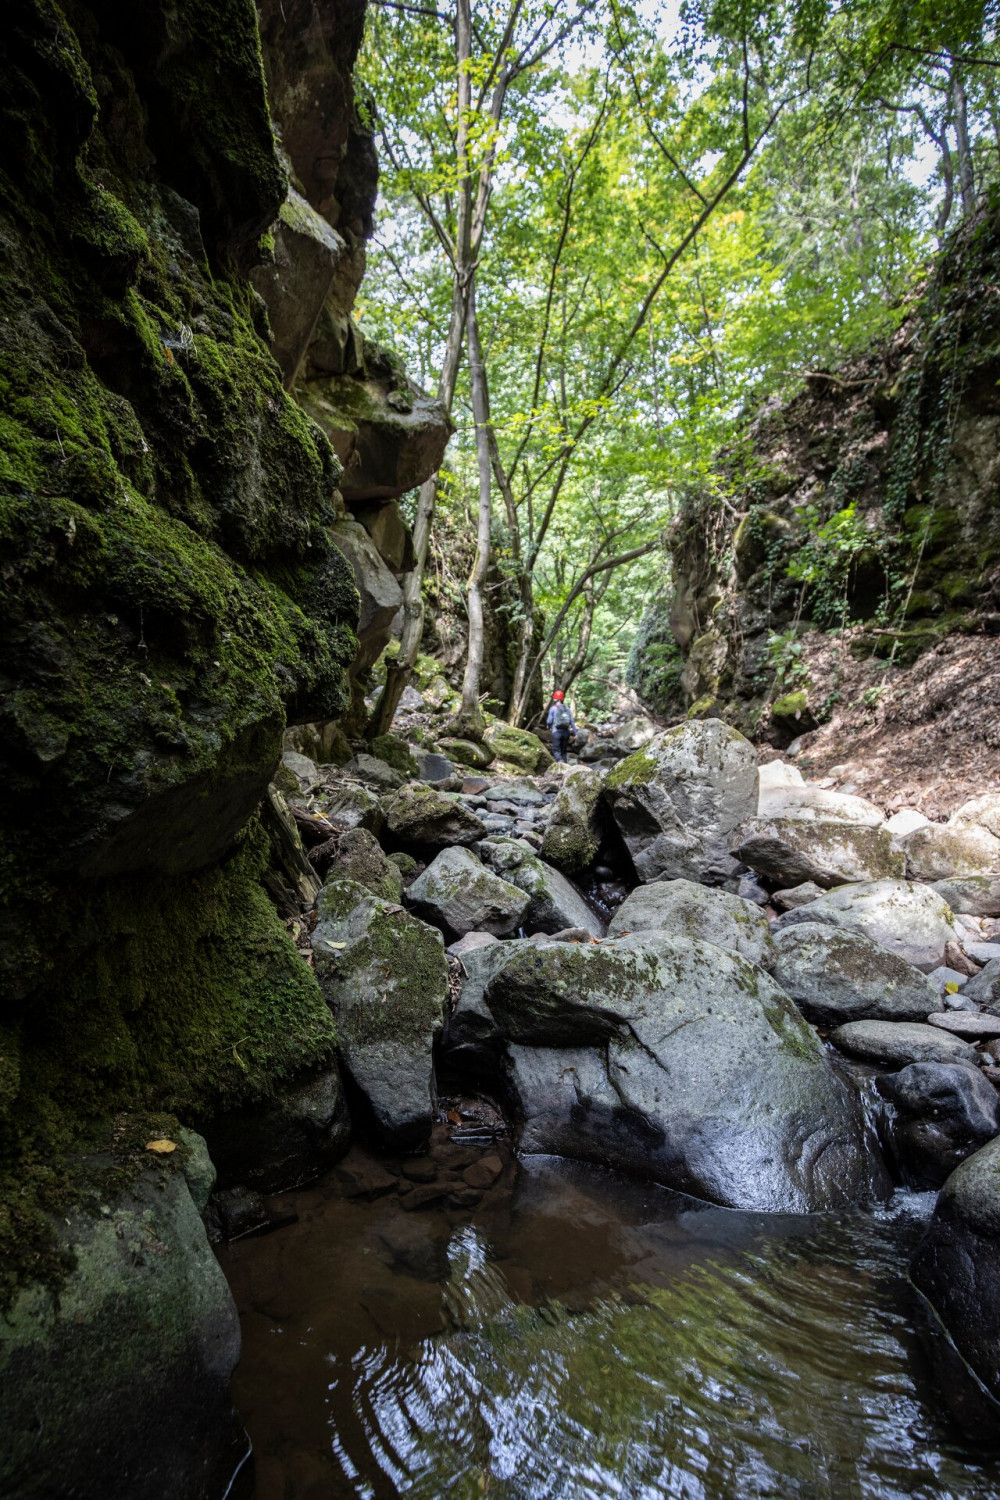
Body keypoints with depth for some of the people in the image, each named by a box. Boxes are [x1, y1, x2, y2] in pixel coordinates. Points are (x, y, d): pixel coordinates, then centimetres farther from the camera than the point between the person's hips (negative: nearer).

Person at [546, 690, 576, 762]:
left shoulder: (553, 708, -4)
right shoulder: (568, 708, 7)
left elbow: (549, 721, -2)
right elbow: (572, 721, 5)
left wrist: (549, 726, 20)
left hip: (557, 732, -4)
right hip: (566, 732, 4)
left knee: (556, 750, -3)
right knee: (564, 750, 13)